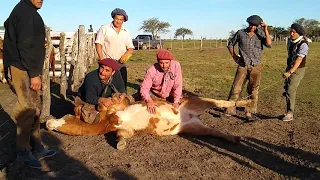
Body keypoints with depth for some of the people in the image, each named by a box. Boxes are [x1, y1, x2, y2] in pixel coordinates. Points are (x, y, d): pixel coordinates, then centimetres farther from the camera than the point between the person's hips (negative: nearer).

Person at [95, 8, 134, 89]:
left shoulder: (126, 32, 11)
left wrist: (127, 54, -13)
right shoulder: (104, 28, 1)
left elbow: (131, 48, 10)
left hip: (121, 64, 3)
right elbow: (98, 44, -3)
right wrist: (102, 59, -13)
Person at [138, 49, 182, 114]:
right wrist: (148, 100, -47)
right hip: (154, 94, -2)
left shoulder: (176, 65, -26)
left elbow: (177, 85, -20)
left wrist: (176, 101, -23)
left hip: (169, 95, 2)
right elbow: (144, 88, -28)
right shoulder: (151, 70, -28)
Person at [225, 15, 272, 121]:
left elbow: (269, 44, -13)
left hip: (256, 66, 1)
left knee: (253, 90, 6)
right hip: (243, 66, -1)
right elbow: (230, 44, 13)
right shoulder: (240, 33, 0)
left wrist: (266, 30, -14)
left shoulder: (260, 34, 2)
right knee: (236, 88, -5)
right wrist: (234, 56, 4)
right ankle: (229, 110, 4)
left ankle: (249, 112, 15)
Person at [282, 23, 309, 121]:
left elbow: (299, 60, -30)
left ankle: (289, 114, -9)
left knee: (290, 91, -14)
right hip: (289, 68, 8)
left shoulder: (303, 44, -21)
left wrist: (290, 72, -41)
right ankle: (289, 112, 26)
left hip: (298, 70, -8)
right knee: (287, 90, 12)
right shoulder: (290, 41, 3)